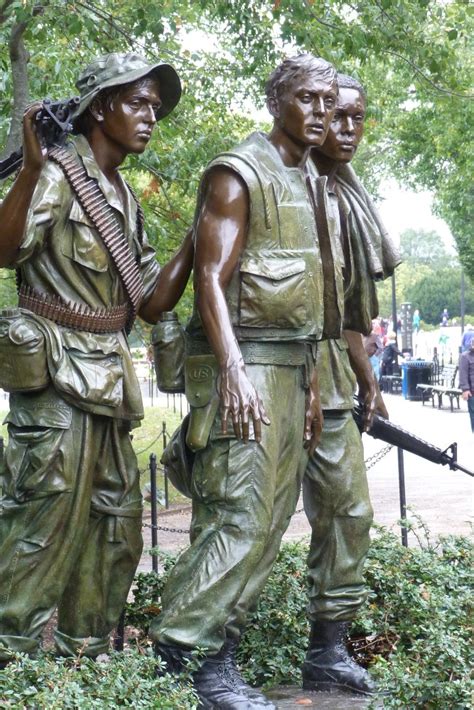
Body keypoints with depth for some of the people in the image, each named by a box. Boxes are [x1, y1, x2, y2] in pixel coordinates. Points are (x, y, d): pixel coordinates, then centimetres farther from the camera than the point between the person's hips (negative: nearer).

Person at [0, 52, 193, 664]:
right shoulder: (61, 172, -7)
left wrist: (196, 237, 8)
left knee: (116, 527, 11)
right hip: (57, 372, -9)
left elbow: (152, 303, 15)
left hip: (107, 378, 9)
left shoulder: (123, 197, 17)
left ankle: (86, 655, 23)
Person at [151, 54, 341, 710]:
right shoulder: (239, 174, -6)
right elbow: (210, 278, -14)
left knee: (271, 520, 7)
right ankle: (178, 651, -4)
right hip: (243, 362, -9)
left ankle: (217, 652, 14)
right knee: (240, 518, -13)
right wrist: (235, 373, -24)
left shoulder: (312, 187, 19)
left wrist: (310, 381, 16)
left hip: (292, 367, 9)